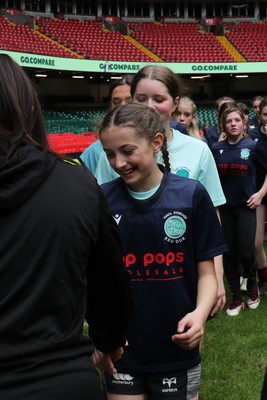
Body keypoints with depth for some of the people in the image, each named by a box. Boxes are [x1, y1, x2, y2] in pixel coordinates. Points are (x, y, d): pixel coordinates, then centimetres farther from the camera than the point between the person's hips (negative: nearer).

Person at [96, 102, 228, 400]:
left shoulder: (191, 195, -9)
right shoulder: (101, 200, -6)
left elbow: (206, 271, -3)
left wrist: (199, 313, -21)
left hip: (177, 349, 0)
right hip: (121, 350, 1)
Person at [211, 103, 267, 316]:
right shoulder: (217, 148, 2)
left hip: (246, 206, -2)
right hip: (223, 206, 2)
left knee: (246, 252, -5)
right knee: (228, 253, 5)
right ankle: (236, 298, 19)